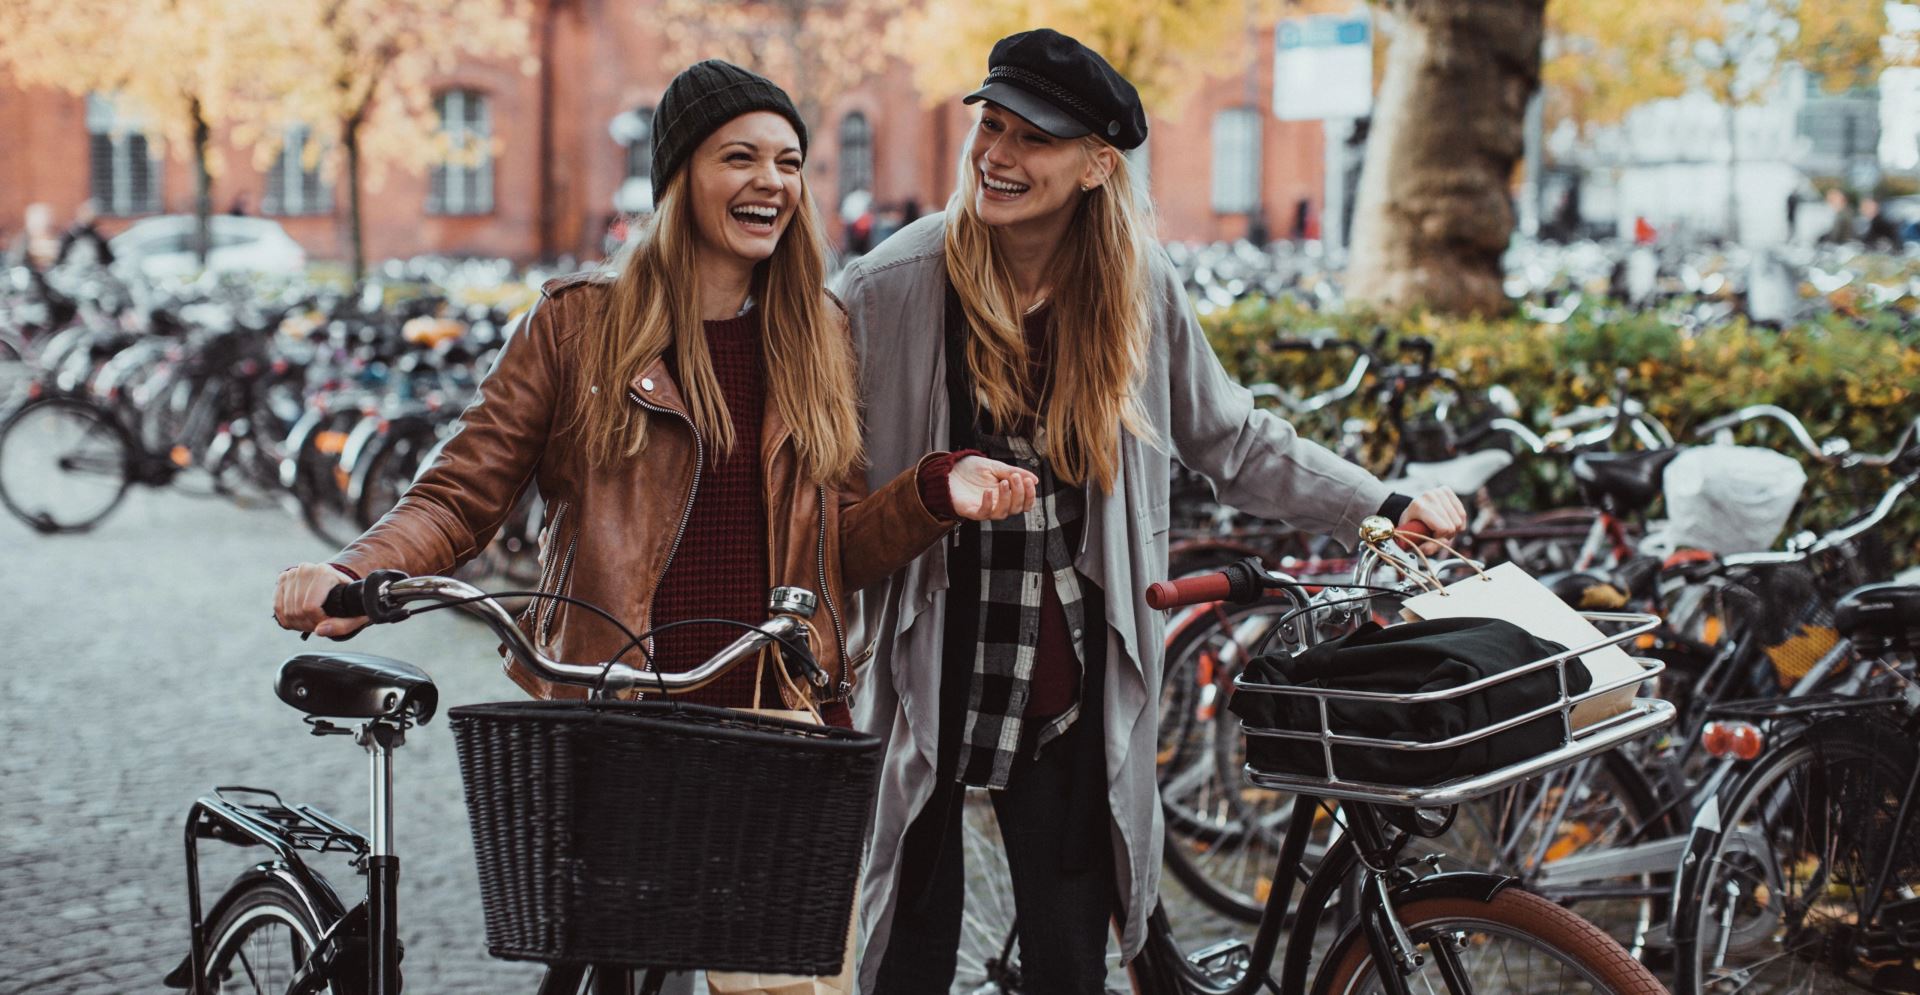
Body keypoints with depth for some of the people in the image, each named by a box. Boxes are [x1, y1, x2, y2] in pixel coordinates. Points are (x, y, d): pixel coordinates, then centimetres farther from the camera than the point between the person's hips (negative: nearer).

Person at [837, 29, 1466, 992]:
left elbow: (1231, 440, 12)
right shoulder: (891, 286, -8)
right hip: (926, 678, -2)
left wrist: (1384, 506, 9)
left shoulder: (1138, 284, 0)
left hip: (1070, 692, 2)